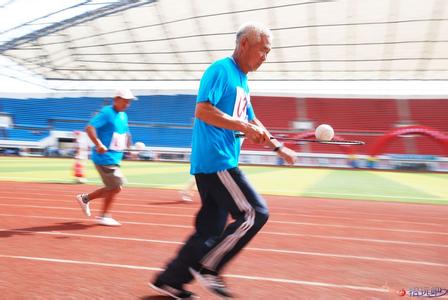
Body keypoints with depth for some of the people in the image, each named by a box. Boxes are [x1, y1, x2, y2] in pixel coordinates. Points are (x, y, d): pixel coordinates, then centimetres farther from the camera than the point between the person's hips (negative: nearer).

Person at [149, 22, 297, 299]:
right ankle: (207, 267, 0)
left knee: (211, 229, 10)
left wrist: (278, 147, 23)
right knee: (255, 213, -10)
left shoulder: (242, 81, 21)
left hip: (222, 163, 10)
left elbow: (251, 122, 29)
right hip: (215, 161, -10)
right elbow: (202, 110, -20)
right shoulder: (221, 70, -8)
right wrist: (243, 127, -22)